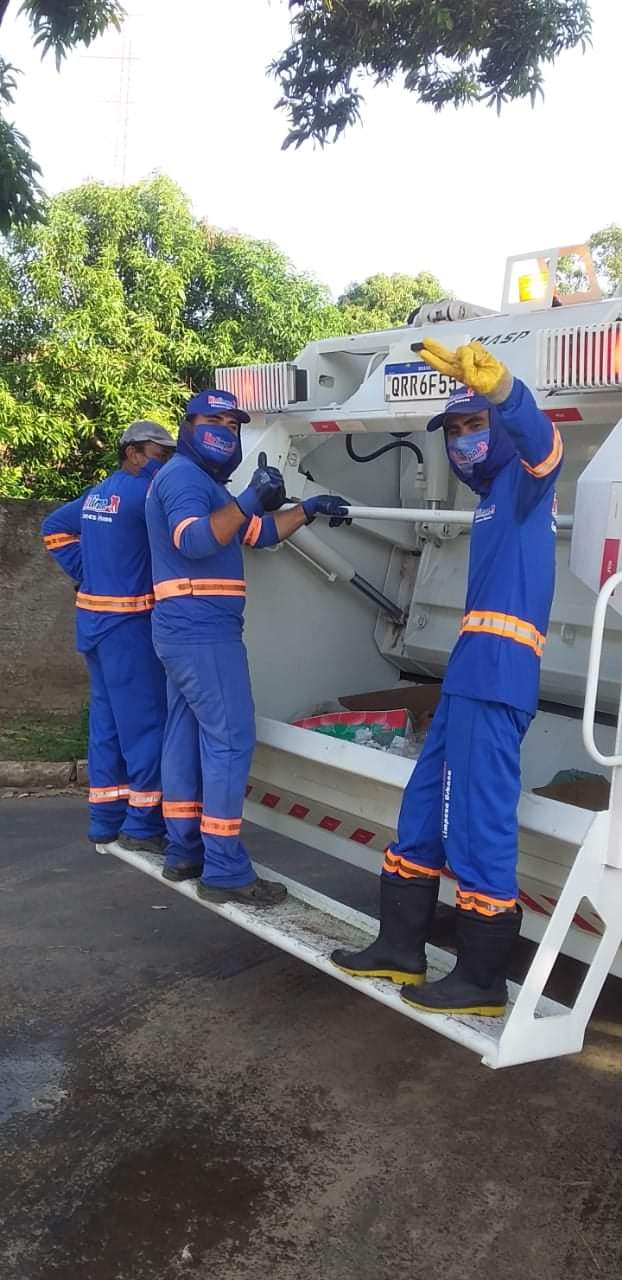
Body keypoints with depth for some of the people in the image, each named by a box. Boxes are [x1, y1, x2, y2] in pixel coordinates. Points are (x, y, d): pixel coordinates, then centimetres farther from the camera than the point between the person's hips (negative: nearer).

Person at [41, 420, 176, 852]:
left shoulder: (98, 493, 14)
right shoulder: (139, 490, -13)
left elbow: (54, 527, 22)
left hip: (97, 618, 9)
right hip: (127, 624, -9)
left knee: (109, 721, 13)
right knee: (145, 722, -4)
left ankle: (106, 821, 19)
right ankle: (143, 824, 1)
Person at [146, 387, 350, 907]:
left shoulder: (203, 481, 24)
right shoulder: (184, 475, -9)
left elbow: (259, 533, 31)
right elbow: (194, 540, -28)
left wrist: (309, 509, 28)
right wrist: (249, 500, -35)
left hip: (189, 630, 11)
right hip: (202, 630, -11)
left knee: (187, 735, 12)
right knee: (230, 740, -11)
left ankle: (185, 853, 19)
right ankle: (225, 870, -10)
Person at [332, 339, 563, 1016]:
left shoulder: (526, 477, -4)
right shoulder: (494, 490, 22)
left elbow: (538, 439, -29)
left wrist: (496, 386, -48)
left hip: (497, 673, -10)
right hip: (470, 670, 10)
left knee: (480, 820, -7)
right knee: (424, 808, 14)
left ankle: (482, 982, 3)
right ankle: (400, 949, 25)